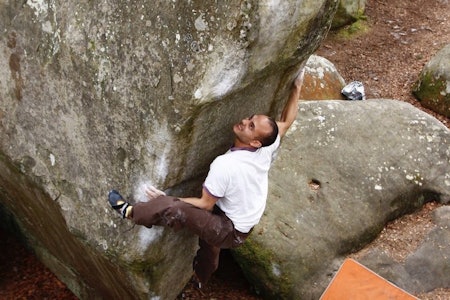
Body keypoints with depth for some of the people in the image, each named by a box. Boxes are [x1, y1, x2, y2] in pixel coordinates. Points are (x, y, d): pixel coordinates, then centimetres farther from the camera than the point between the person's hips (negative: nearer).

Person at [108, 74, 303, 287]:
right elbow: (287, 121, 3)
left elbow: (206, 205, -23)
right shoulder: (266, 150, -14)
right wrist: (296, 87, 8)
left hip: (230, 232, -8)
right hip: (245, 224, 9)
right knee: (208, 246, 36)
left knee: (174, 209, -21)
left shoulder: (225, 165, -34)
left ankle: (129, 212, 4)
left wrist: (167, 200, -15)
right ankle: (199, 278, 64)